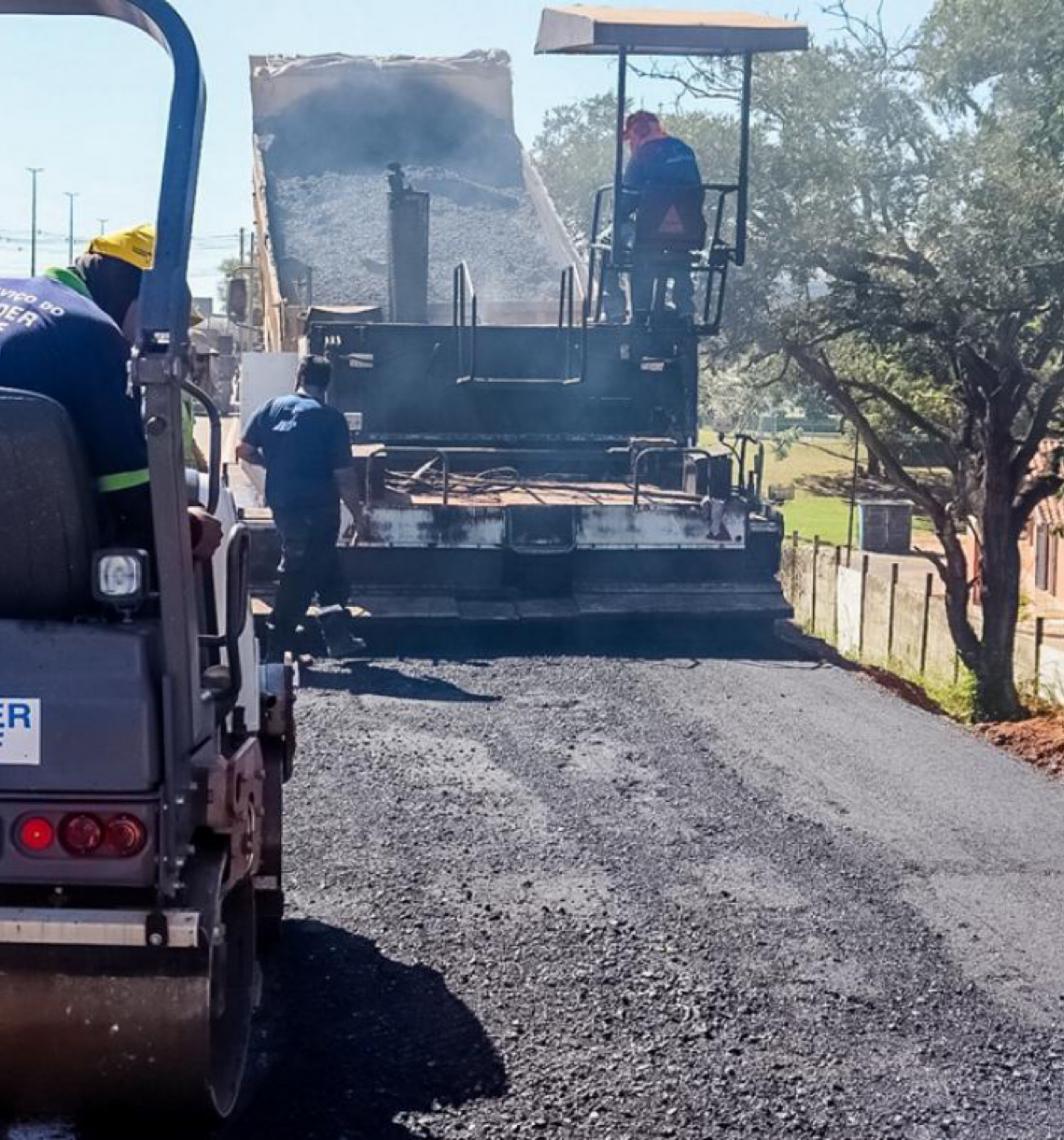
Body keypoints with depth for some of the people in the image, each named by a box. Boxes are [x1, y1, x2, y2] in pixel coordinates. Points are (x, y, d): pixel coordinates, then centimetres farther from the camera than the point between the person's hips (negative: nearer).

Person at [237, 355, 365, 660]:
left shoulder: (272, 407, 1)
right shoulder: (331, 418, -11)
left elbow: (244, 450, 4)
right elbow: (343, 474, -13)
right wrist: (356, 510, -1)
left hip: (282, 505, 5)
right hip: (317, 509, -5)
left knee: (328, 569, 19)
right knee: (300, 576, 5)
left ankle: (339, 637, 21)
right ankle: (278, 646, 9)